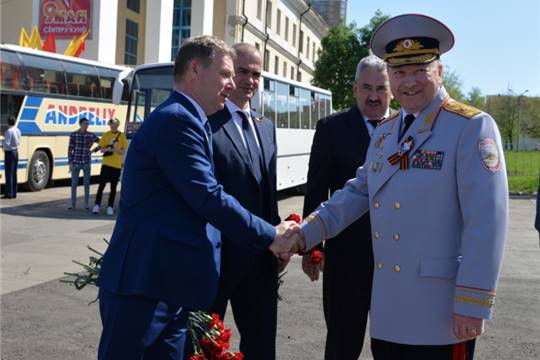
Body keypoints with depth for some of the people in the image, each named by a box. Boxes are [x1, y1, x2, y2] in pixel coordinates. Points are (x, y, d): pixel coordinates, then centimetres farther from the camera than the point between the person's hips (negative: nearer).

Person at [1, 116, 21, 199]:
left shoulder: (9, 131, -16)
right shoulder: (18, 130, 7)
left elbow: (7, 144, -19)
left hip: (9, 152, -8)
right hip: (16, 151, 8)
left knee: (9, 174, -4)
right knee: (14, 174, 11)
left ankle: (9, 193, -4)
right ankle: (14, 193, 15)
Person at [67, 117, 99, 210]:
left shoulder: (91, 135, -1)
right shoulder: (73, 135, -3)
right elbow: (70, 149, -1)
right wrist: (70, 162, -6)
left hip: (86, 162, 0)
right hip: (76, 162, 0)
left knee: (86, 183, 2)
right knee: (74, 183, 1)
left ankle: (86, 204, 13)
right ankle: (73, 204, 11)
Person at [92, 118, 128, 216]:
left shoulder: (122, 136, 4)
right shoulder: (105, 135, 6)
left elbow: (123, 151, 3)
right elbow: (101, 149, 5)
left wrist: (116, 149, -17)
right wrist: (107, 149, -17)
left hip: (117, 165, 0)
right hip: (106, 163, 0)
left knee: (113, 187, 4)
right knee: (102, 185, -4)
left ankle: (110, 207, 10)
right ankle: (97, 205, 3)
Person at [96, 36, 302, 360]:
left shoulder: (184, 120, 18)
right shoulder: (176, 119, -14)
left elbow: (197, 202, 17)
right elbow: (208, 199, -19)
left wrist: (267, 236, 9)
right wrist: (270, 237, -9)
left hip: (167, 283, 10)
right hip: (144, 283, -10)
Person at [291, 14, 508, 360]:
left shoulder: (472, 127, -11)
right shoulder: (383, 132, 13)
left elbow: (487, 221, -16)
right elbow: (359, 192, 15)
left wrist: (473, 304, -17)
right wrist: (307, 233, 1)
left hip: (442, 311, -7)